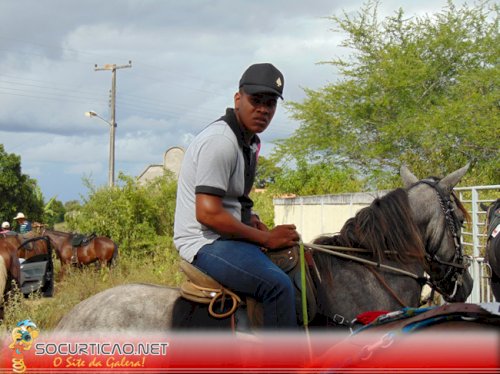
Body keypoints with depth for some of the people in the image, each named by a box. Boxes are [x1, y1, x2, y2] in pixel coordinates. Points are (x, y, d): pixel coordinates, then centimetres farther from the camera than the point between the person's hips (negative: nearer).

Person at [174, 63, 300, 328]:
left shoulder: (249, 142, 14)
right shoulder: (220, 140, -18)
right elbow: (208, 213, -25)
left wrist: (253, 222, 6)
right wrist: (266, 238, -17)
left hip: (228, 237, 11)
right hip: (206, 243, -11)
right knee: (278, 284, -29)